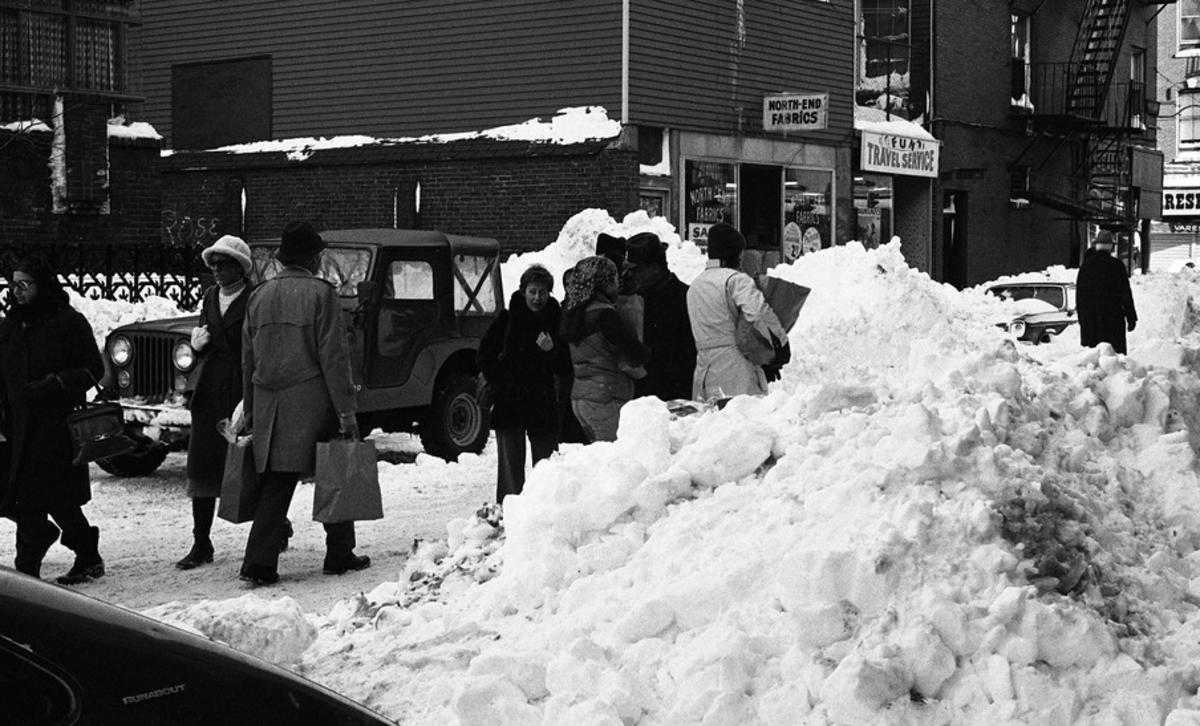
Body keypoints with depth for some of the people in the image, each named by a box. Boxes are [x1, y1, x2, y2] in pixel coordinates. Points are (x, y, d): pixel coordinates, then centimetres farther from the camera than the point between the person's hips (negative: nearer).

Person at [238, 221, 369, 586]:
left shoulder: (259, 296, 10)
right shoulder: (320, 293, -7)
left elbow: (247, 360, 15)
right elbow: (334, 357, -11)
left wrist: (251, 412, 22)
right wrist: (346, 411, -9)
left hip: (269, 405, 5)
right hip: (312, 402, -5)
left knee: (276, 483, 7)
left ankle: (260, 562, -2)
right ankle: (339, 554, 18)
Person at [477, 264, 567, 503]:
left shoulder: (556, 320, 5)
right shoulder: (507, 319, 0)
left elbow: (564, 366, 4)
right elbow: (485, 355, 6)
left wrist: (551, 351, -16)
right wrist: (500, 383, -2)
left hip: (543, 402, 2)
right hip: (508, 401, -2)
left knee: (546, 460, 3)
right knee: (511, 460, -4)